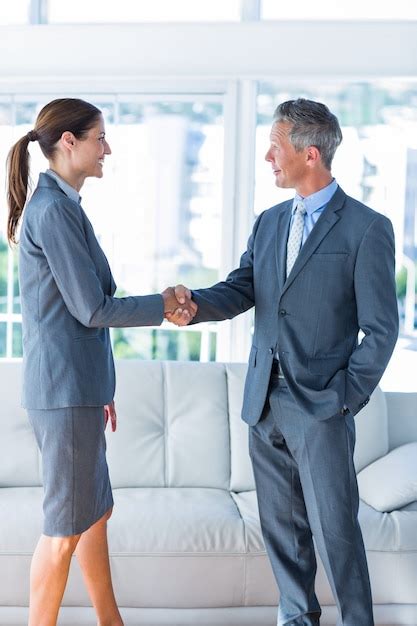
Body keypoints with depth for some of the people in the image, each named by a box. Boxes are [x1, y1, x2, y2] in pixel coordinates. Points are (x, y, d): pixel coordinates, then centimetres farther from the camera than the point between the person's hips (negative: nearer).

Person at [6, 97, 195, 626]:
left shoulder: (58, 205, 14)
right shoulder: (53, 208, -16)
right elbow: (92, 308, -17)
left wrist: (99, 390, 20)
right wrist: (165, 304, -4)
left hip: (76, 385, 10)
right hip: (64, 389, -10)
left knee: (96, 511, 19)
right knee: (65, 527, 1)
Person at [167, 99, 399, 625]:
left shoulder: (366, 228, -7)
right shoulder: (269, 222, 12)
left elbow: (381, 329, -7)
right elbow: (240, 290, 4)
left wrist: (346, 398, -11)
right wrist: (195, 303, -16)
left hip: (321, 409, -6)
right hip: (265, 404, 6)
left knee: (335, 529, 0)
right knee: (281, 524, 15)